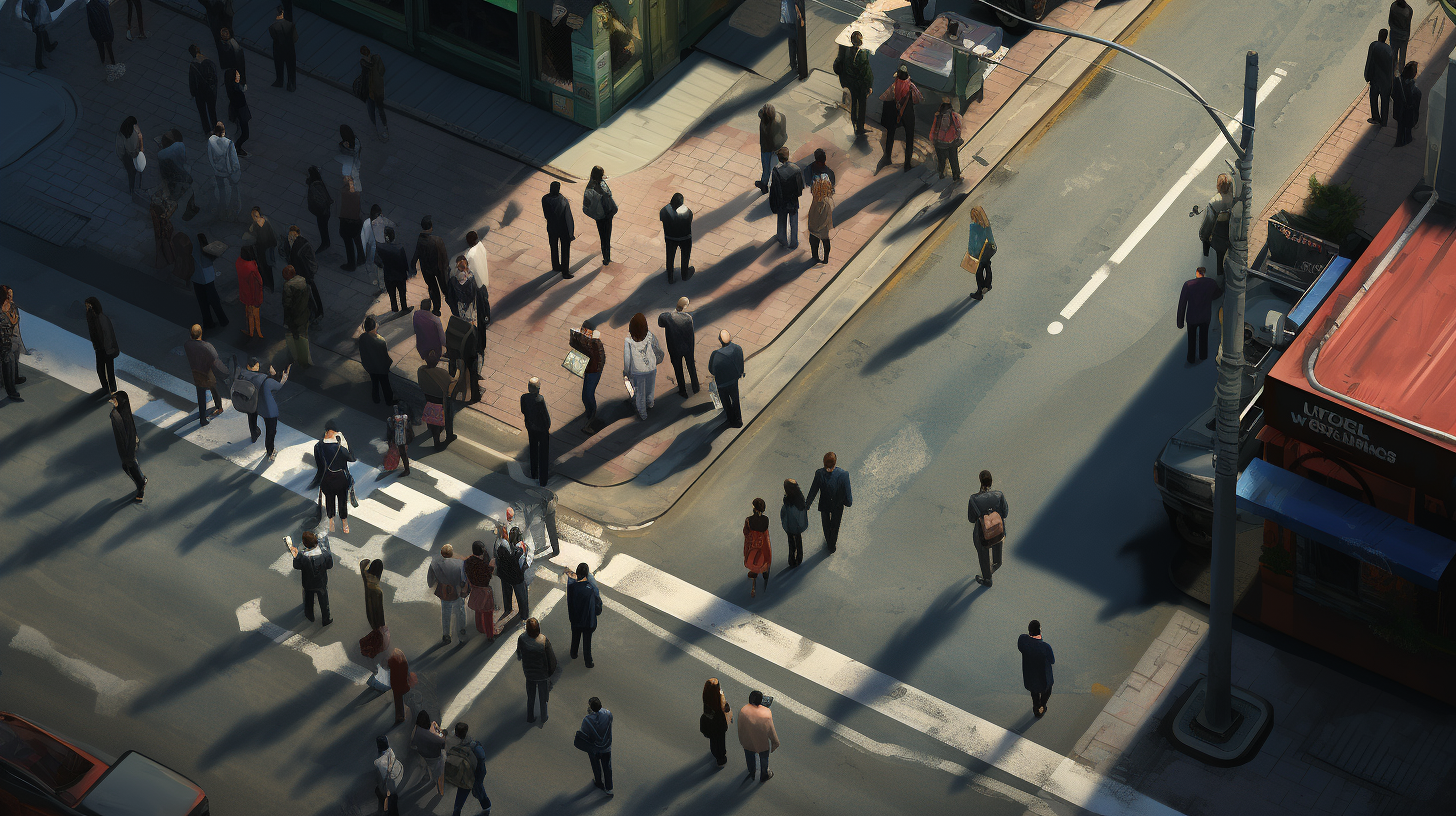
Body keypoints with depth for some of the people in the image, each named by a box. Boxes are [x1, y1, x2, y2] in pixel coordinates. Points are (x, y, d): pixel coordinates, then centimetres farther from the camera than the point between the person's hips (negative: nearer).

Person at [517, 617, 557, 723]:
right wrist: (551, 671, 1)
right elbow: (551, 659, -18)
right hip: (543, 674, -2)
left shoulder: (521, 639, -25)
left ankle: (530, 717, 42)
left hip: (529, 673, 2)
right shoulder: (544, 641, -31)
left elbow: (519, 655, -5)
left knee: (530, 696, 25)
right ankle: (543, 719, 38)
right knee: (543, 697, 21)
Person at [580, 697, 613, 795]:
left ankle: (599, 782, 50)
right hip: (606, 747, 2)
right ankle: (609, 789, 28)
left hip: (594, 749, -2)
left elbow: (584, 736, -21)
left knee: (596, 767, 26)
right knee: (607, 767, 20)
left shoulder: (587, 720, -33)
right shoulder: (608, 714, -26)